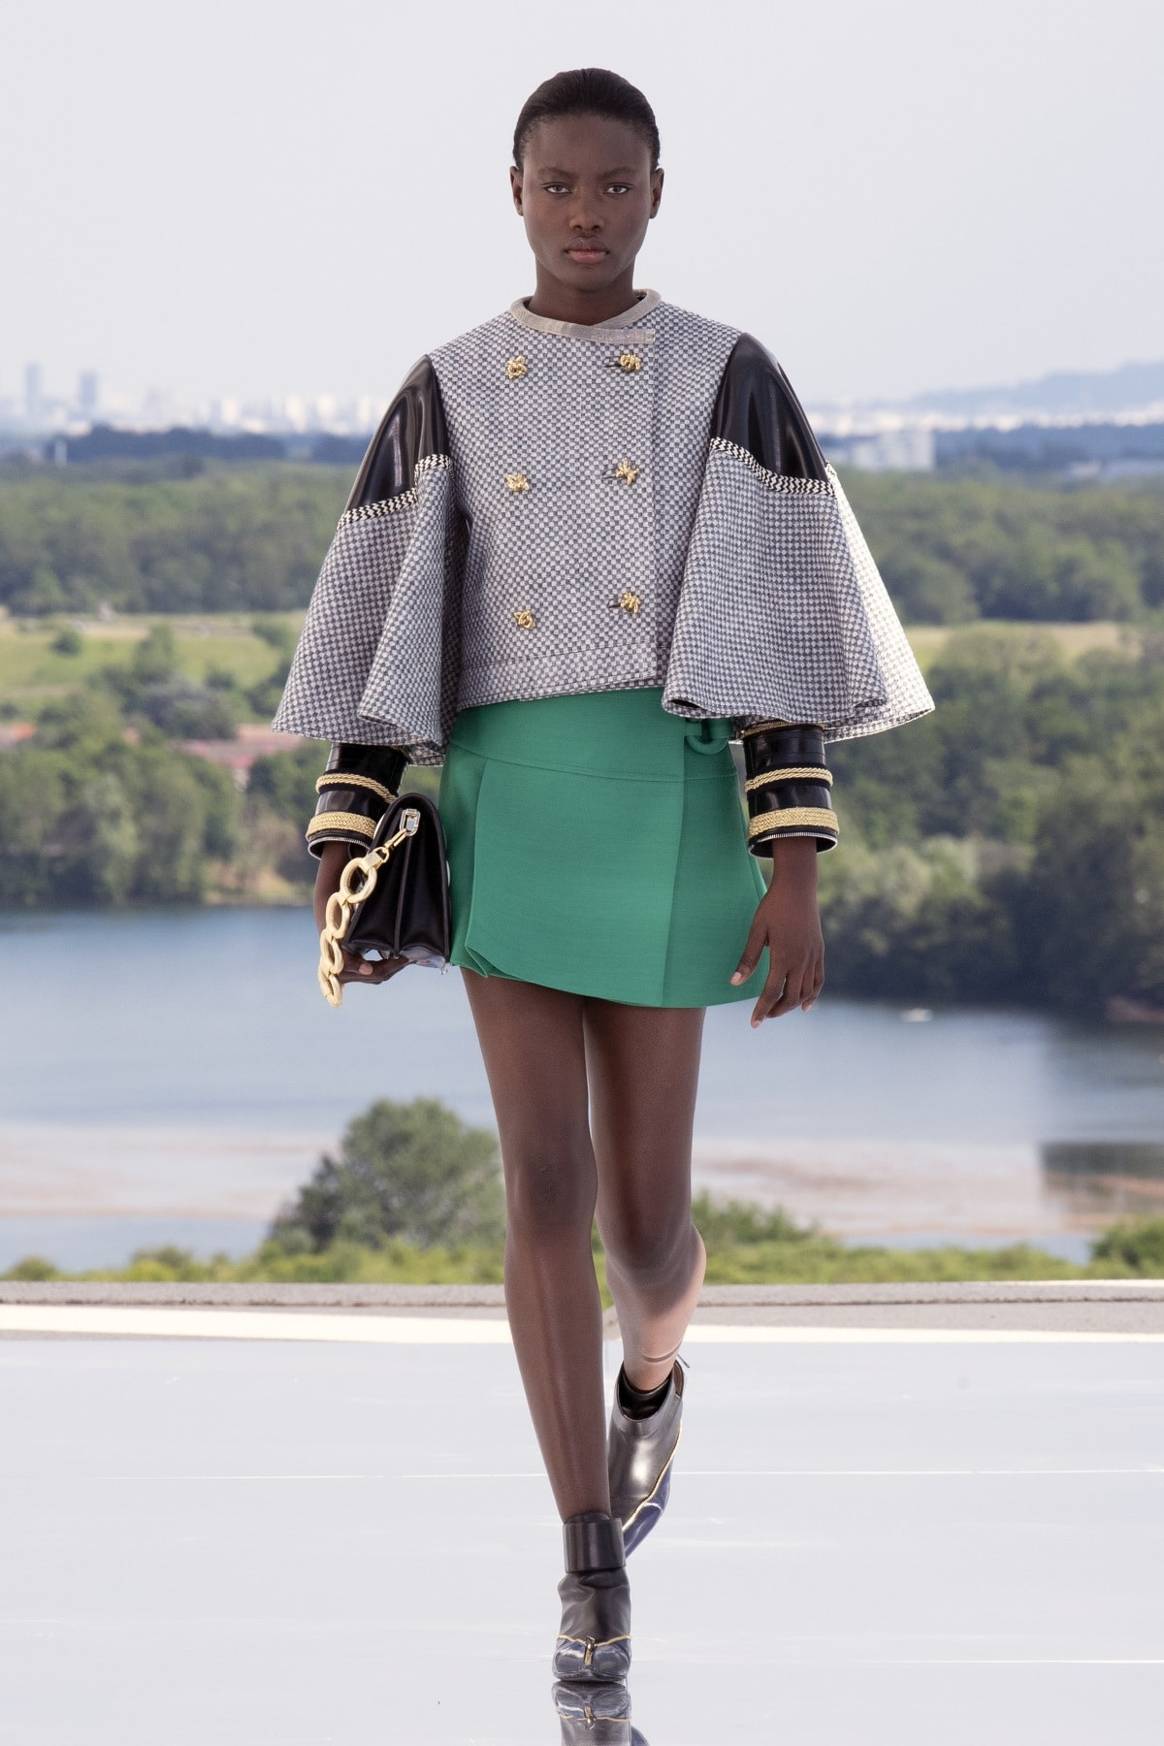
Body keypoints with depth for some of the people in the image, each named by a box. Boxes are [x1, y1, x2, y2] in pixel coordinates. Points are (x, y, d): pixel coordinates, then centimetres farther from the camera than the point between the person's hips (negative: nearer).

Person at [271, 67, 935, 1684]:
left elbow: (780, 633, -3)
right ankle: (594, 1574, 1)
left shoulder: (731, 379, 2)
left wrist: (795, 872, -9)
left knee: (643, 1208, 4)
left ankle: (652, 1376, 42)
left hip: (669, 810, -1)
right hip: (503, 806, 1)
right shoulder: (446, 394, 7)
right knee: (546, 1186, -8)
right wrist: (340, 854, -2)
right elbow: (383, 634, 7)